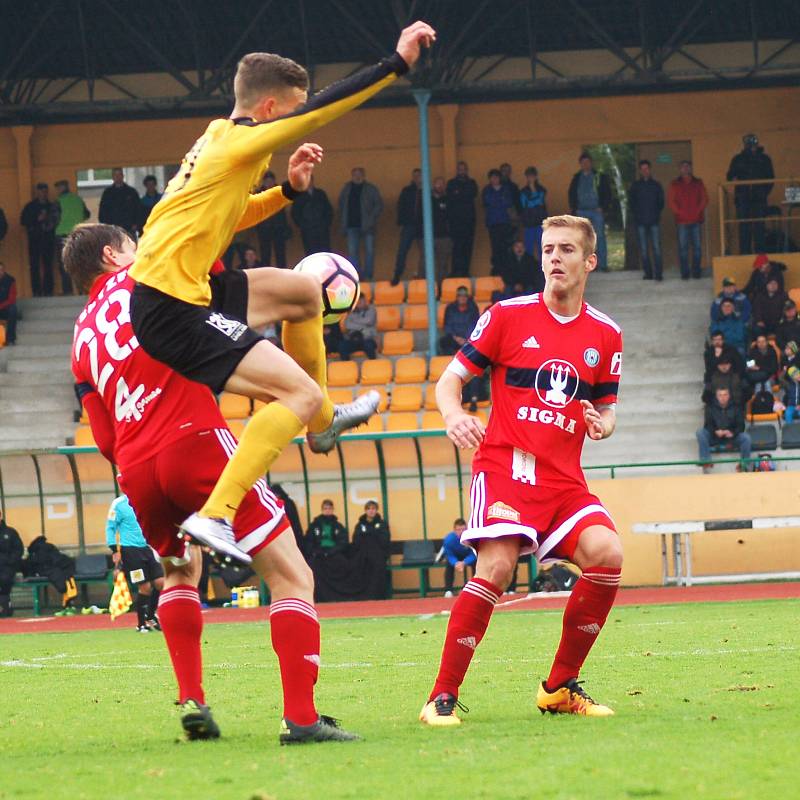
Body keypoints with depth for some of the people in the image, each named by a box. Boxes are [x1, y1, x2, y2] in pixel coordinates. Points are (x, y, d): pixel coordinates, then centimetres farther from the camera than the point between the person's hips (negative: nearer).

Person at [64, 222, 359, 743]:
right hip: (196, 441, -6)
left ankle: (191, 701, 17)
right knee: (291, 576, -4)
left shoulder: (82, 341, 23)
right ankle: (301, 717, -18)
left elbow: (106, 440, 19)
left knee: (180, 573, 33)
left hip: (136, 474, 6)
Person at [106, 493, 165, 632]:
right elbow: (110, 527, -5)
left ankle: (150, 616, 21)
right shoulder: (119, 504, -6)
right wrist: (114, 551, -12)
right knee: (145, 587, -7)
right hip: (130, 550, -6)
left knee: (160, 583, -1)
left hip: (146, 548, 6)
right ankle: (141, 624, 10)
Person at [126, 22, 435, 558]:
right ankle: (215, 516, -23)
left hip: (182, 288, 10)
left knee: (304, 292, 27)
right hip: (173, 309, -10)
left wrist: (289, 189, 20)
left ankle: (321, 422, 40)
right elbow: (324, 109, -20)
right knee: (301, 392, -17)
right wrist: (398, 64, -16)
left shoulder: (221, 142, 16)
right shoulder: (242, 141, -12)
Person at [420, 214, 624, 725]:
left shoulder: (606, 335, 11)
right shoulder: (508, 316, 2)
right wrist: (454, 416, -17)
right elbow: (450, 379, 5)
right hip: (505, 466, -4)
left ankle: (560, 688, -2)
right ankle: (443, 696, -15)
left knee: (606, 554, -19)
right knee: (497, 566, -24)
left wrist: (602, 424, -4)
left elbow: (607, 409, 21)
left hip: (565, 479, 4)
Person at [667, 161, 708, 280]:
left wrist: (698, 211, -6)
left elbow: (704, 198, 8)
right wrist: (679, 212, -8)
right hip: (682, 221, -1)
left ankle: (696, 271, 3)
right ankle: (685, 273, -3)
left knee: (697, 246, -1)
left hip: (696, 220, 1)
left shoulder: (698, 183, 13)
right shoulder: (675, 185, 10)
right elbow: (670, 201, 4)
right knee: (683, 247, -5)